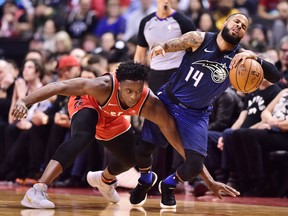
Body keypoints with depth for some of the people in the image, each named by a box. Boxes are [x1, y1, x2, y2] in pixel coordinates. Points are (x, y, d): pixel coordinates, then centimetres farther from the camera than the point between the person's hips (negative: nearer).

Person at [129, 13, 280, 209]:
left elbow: (275, 76, -21)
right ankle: (145, 180, 33)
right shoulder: (199, 40, -13)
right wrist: (161, 47, -47)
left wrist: (255, 58, -39)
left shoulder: (240, 57, -12)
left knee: (195, 165, -14)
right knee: (141, 150, -3)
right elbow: (173, 44, -22)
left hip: (196, 114, 1)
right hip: (167, 101, -1)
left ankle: (169, 185, 21)